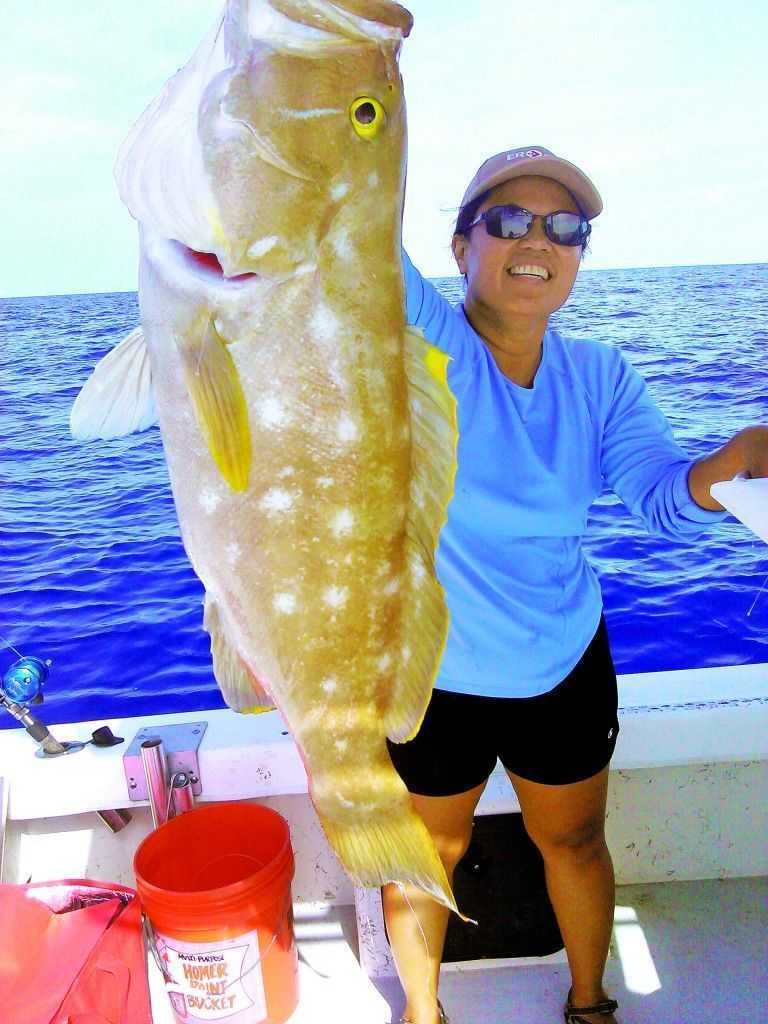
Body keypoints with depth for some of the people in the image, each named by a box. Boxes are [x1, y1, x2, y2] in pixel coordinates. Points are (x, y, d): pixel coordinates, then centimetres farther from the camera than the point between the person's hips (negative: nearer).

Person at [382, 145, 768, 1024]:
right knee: (429, 856, 19)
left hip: (567, 667, 4)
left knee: (574, 843, 24)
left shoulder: (600, 377, -5)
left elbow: (665, 498, -15)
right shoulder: (421, 340, -17)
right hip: (427, 678, -3)